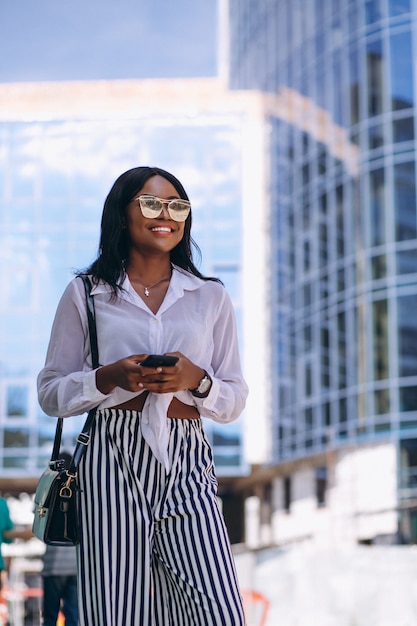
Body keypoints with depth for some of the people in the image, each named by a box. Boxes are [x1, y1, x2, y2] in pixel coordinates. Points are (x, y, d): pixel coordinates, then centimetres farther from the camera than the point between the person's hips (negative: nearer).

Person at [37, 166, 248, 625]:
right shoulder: (85, 294, 10)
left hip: (186, 464, 2)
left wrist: (197, 380, -7)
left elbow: (236, 400, 14)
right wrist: (109, 378, -9)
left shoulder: (211, 297, 15)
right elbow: (51, 393, 9)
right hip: (113, 458, -1)